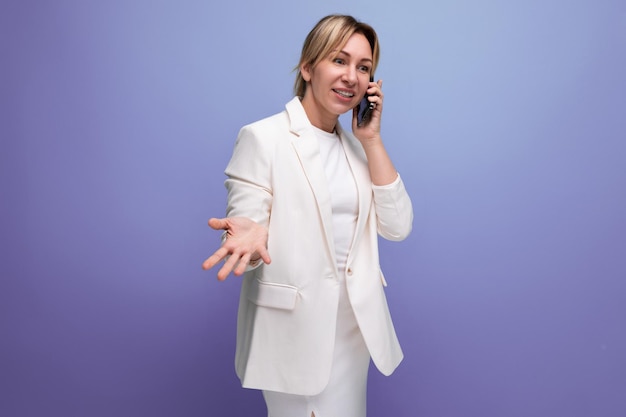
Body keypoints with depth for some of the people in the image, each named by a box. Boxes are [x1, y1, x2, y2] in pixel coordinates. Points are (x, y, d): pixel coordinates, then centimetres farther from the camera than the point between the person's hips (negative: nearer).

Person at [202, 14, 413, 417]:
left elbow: (397, 227, -1)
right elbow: (246, 224, -12)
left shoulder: (356, 145, 8)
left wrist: (371, 139, -6)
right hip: (293, 325, -5)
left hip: (353, 322, 6)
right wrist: (250, 238, -35)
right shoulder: (262, 137, -10)